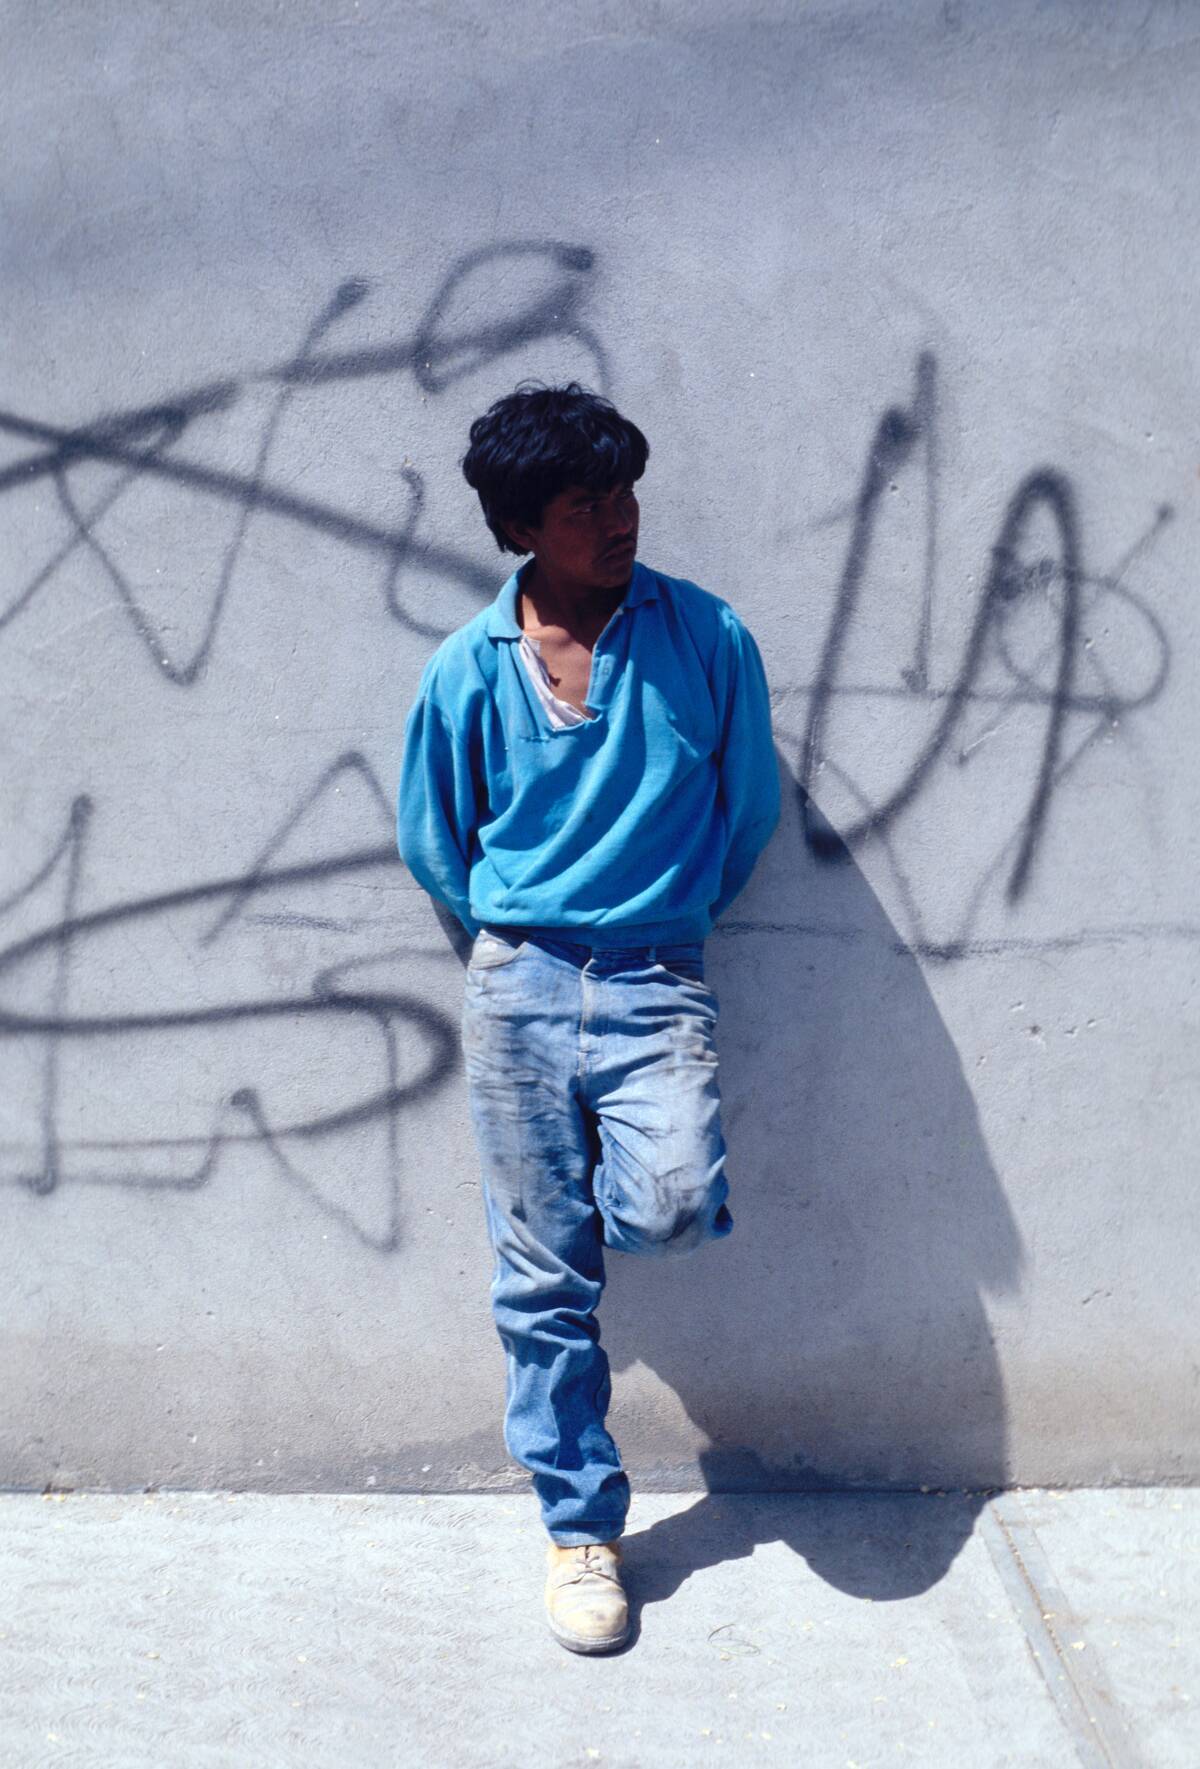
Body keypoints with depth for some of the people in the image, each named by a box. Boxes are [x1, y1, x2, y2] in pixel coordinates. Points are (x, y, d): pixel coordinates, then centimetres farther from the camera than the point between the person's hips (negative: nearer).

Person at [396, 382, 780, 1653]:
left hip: (655, 981, -1)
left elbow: (749, 806, 9)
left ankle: (614, 1175, 15)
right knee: (542, 1275, 5)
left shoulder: (705, 635, -2)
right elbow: (432, 844, 13)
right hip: (516, 985, 1)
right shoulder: (468, 668, 0)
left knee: (673, 1208, -24)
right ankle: (578, 1526, 24)